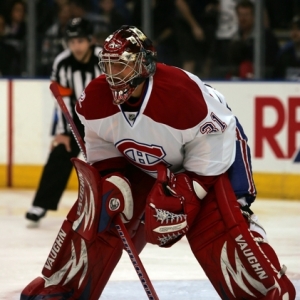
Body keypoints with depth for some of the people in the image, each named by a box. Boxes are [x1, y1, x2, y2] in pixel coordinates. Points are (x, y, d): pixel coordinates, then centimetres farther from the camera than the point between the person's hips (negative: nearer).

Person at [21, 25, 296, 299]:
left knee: (222, 228, -18)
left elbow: (211, 146, -26)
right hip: (136, 166, 4)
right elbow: (100, 146, -2)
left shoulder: (181, 92, -36)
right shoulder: (96, 97, -20)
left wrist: (184, 191, -28)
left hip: (197, 165, -4)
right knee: (94, 217, -3)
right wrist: (111, 180, -17)